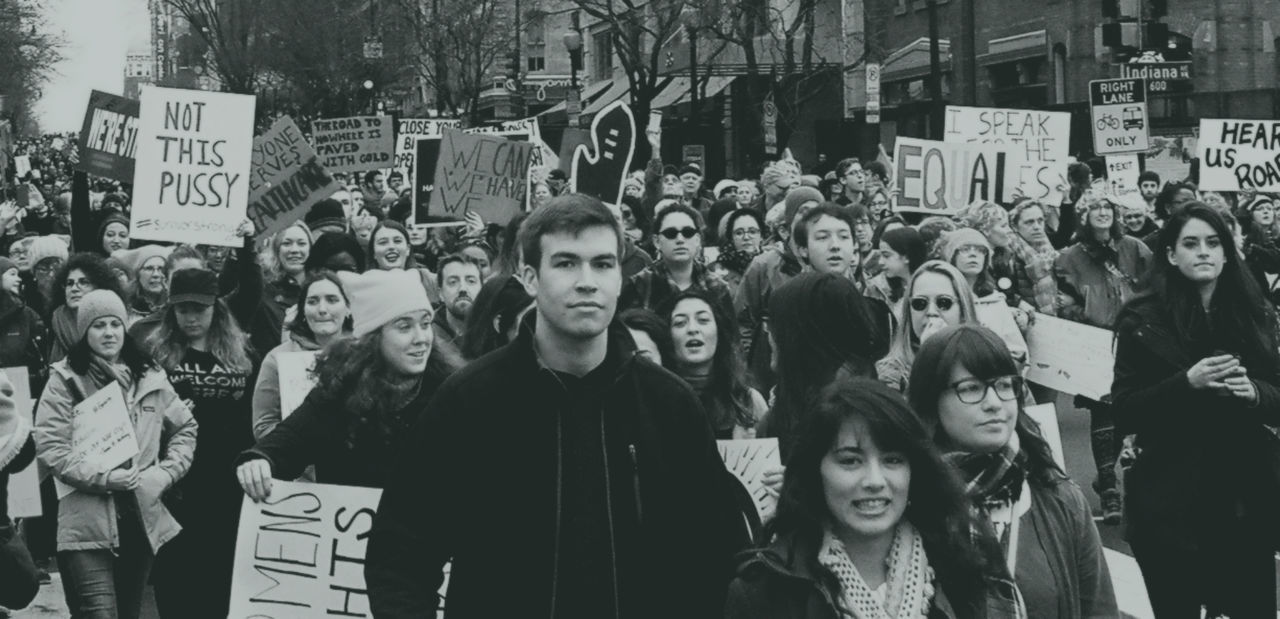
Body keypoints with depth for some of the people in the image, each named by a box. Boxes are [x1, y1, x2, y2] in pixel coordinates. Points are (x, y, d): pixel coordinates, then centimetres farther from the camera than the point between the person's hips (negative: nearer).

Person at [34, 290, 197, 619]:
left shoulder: (149, 378, 9)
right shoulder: (65, 380, -2)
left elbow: (185, 427, 18)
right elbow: (50, 447, -10)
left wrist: (166, 472, 1)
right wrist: (105, 478, -18)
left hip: (142, 520, 5)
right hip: (88, 523, -5)